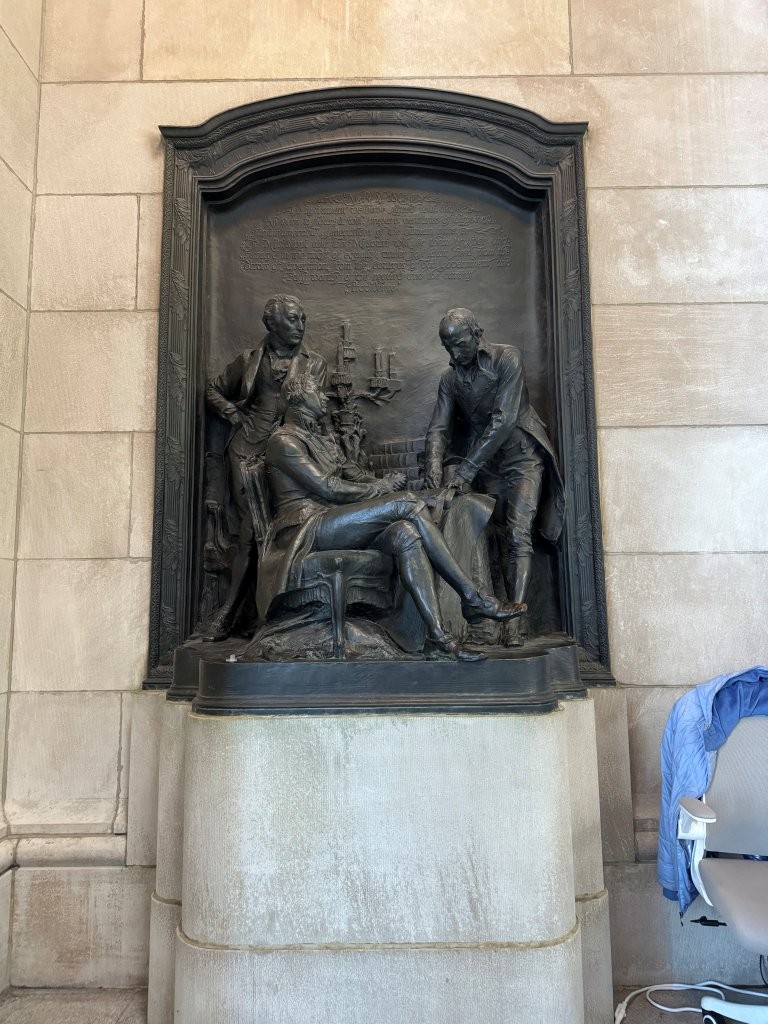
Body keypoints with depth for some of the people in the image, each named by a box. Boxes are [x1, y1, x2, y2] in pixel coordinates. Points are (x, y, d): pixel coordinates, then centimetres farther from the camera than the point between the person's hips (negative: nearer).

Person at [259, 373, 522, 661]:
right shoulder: (283, 441, -3)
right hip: (308, 528, -8)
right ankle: (473, 599, -24)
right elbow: (327, 488, -13)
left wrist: (377, 484, -1)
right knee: (406, 502, -23)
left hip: (330, 523, 8)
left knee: (405, 533, -22)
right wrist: (378, 488, -5)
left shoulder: (317, 439, 25)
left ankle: (439, 635, -28)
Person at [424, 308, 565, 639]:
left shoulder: (506, 359, -14)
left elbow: (504, 419, -24)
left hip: (521, 455, -5)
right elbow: (438, 429, -3)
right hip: (485, 462, 6)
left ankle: (514, 625, -20)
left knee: (517, 534, -16)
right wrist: (434, 472, -23)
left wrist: (466, 469, -29)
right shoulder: (450, 378, 4)